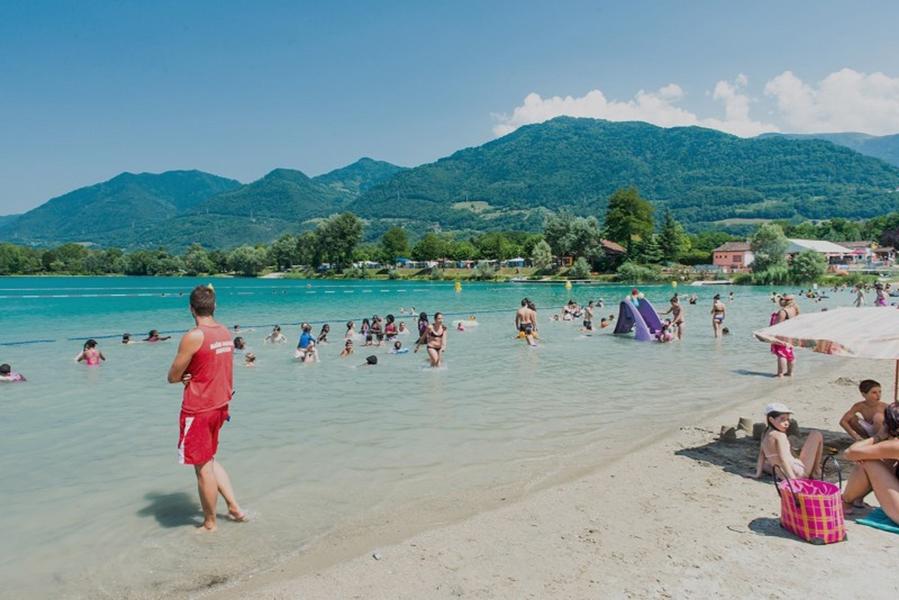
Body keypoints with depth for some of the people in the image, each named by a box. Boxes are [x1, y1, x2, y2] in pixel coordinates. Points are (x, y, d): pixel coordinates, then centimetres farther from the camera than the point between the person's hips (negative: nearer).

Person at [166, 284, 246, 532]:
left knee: (203, 466, 7)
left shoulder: (193, 337, -19)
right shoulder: (226, 333, 4)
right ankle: (234, 507, 23)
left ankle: (210, 524, 22)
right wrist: (191, 374, -6)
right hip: (220, 405, 7)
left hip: (198, 410, -7)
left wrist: (184, 374, 6)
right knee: (209, 459, 24)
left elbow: (172, 377, -11)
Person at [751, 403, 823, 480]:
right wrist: (792, 477, -24)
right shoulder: (780, 436, -16)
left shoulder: (765, 434, 5)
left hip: (781, 474, 6)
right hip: (798, 474, -6)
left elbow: (762, 455, 7)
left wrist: (758, 473, 10)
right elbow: (783, 459, -23)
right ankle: (816, 472, 11)